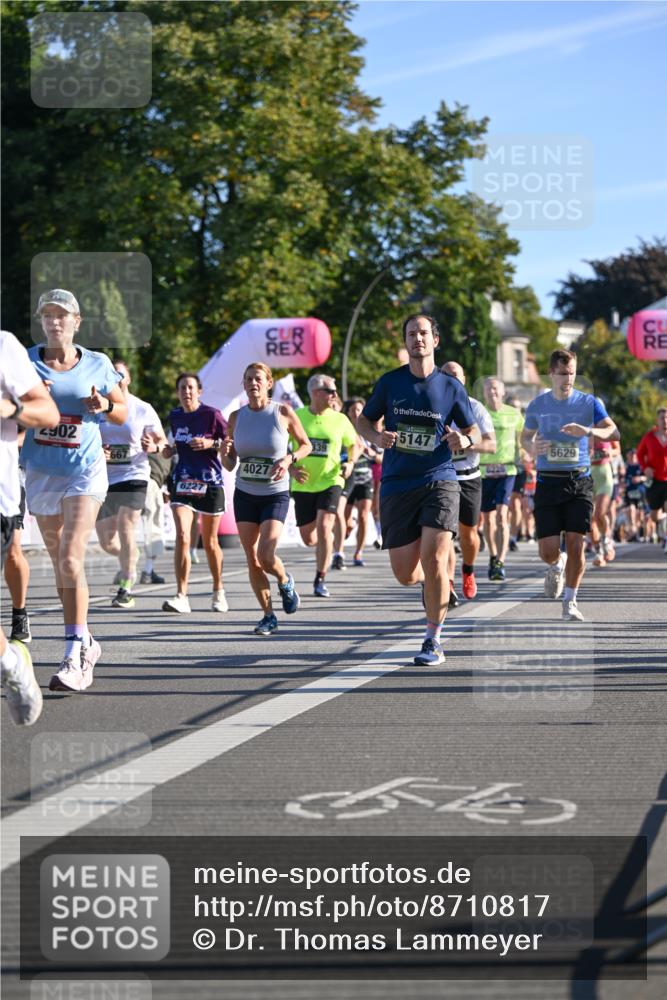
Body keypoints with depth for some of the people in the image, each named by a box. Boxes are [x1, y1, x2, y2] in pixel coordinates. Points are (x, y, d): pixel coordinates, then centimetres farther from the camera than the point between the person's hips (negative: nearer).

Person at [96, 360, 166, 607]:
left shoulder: (143, 410, 2)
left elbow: (162, 441, 9)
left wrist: (153, 447, -14)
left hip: (133, 477, -3)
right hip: (102, 479, 3)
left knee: (125, 531, -15)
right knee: (106, 542, 6)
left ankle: (126, 589, -5)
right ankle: (129, 563, 39)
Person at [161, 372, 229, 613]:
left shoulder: (212, 414, -7)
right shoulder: (174, 417, 8)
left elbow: (232, 443, -5)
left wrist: (212, 443, -21)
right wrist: (169, 450, 3)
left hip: (210, 483, -3)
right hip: (182, 483, 3)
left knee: (210, 542, 9)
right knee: (182, 537, -15)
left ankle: (218, 592, 30)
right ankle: (181, 597, -18)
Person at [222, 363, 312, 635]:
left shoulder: (283, 413, -7)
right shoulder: (236, 417, 1)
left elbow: (306, 445, 5)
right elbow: (229, 465, 7)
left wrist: (289, 458, -15)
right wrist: (225, 453, -16)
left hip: (275, 494, -3)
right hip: (245, 494, 3)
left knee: (266, 556, -16)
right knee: (252, 560, 1)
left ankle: (285, 582, 19)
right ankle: (268, 616, 15)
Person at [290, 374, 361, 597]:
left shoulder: (339, 420, -1)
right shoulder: (296, 417, -3)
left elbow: (355, 445, 14)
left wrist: (350, 463, -5)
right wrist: (291, 468, -11)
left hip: (330, 482, -1)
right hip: (303, 485, 1)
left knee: (324, 527, -20)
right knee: (308, 538, 6)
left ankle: (320, 580, -11)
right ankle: (327, 543, 44)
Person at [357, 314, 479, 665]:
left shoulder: (451, 387, 3)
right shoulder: (390, 382, 5)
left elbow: (473, 430, 12)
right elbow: (364, 420, 14)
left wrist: (465, 440, -12)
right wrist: (377, 437, -8)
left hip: (439, 481, -2)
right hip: (397, 485, 2)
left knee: (434, 561, -16)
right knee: (405, 574, 1)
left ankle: (433, 640, -3)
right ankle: (435, 584, 39)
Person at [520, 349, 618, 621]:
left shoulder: (589, 402, 2)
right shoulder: (537, 405, 7)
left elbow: (613, 431, -9)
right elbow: (525, 436, 21)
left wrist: (588, 431, -29)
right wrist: (531, 448, -3)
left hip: (579, 482, -1)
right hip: (548, 482, 1)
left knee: (575, 544, -10)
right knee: (548, 550, -4)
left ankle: (570, 601, 6)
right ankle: (557, 566, 33)